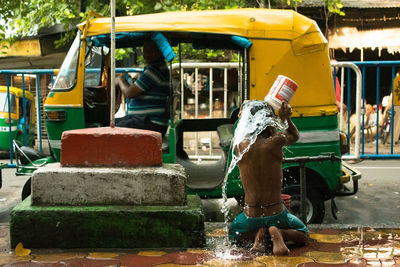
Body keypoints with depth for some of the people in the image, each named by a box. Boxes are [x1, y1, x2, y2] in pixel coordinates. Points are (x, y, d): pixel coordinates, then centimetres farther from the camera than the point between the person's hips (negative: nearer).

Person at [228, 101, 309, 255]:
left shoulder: (240, 145, -10)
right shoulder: (275, 142, -16)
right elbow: (294, 136, 9)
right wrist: (286, 118, 0)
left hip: (251, 216, 2)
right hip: (276, 214, -2)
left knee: (233, 236, 35)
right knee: (303, 235, 28)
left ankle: (257, 234, 1)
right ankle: (277, 233, -5)